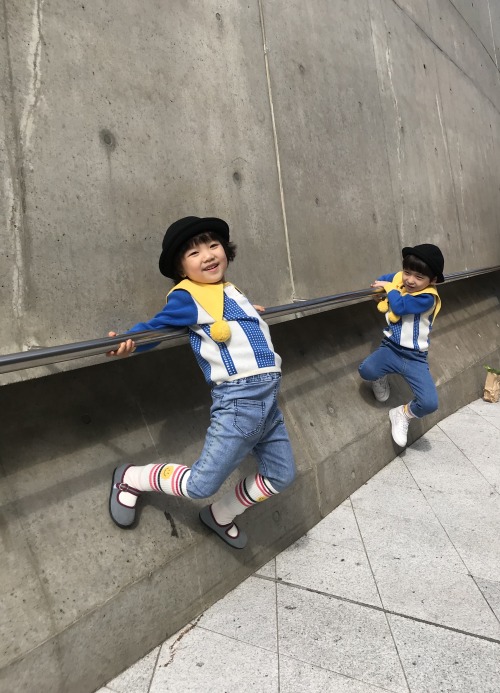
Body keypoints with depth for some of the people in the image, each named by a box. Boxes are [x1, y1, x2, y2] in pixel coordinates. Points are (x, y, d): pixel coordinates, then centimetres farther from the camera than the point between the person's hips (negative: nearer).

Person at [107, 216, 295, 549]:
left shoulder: (231, 292, 14)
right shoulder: (187, 296, -8)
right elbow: (157, 326, -9)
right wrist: (128, 341, -25)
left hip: (269, 398, 8)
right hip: (239, 401, -8)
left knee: (280, 476, 17)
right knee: (201, 485, -1)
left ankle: (220, 516, 38)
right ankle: (130, 478, 24)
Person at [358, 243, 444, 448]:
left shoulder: (427, 298, -18)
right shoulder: (398, 279, 0)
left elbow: (399, 307, -28)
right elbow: (384, 279, 24)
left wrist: (389, 288, -12)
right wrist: (382, 285, 3)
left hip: (415, 358, -3)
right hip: (391, 348, 4)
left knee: (429, 403, -18)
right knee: (366, 370, -29)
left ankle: (402, 415, 16)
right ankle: (381, 380, 10)